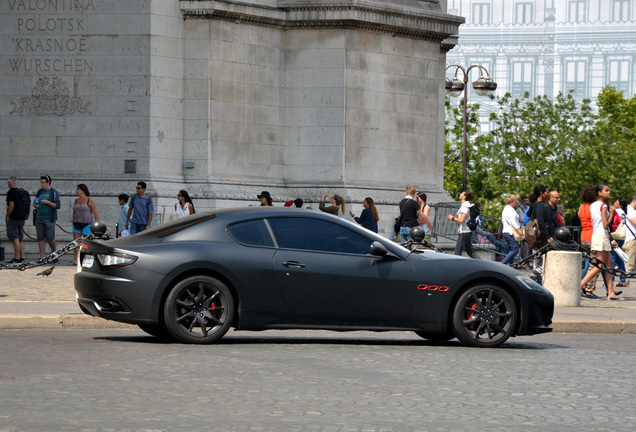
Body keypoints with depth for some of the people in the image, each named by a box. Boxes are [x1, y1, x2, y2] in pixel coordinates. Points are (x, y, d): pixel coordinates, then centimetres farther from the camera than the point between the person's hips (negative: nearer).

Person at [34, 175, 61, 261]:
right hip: (39, 218, 5)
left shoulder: (54, 192, -2)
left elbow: (58, 205, -8)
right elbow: (34, 203, 21)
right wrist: (35, 205, -2)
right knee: (41, 238, 1)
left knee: (50, 238, -4)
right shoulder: (40, 191, 13)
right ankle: (42, 258, 2)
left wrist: (47, 202, -16)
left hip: (49, 219, -5)